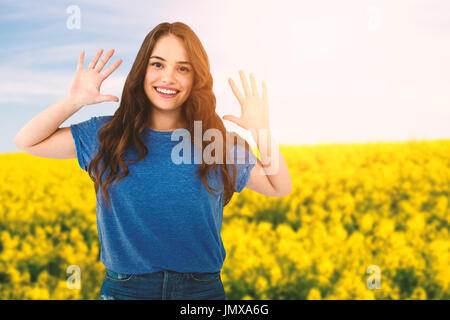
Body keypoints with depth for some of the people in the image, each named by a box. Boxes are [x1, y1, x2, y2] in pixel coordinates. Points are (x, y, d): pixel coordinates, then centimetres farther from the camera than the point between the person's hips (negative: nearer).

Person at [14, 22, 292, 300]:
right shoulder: (107, 135, 0)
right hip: (124, 288, 0)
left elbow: (280, 188, 4)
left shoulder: (219, 141, 0)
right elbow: (27, 141, 5)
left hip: (202, 289, 0)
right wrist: (74, 101, -8)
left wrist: (262, 130, -9)